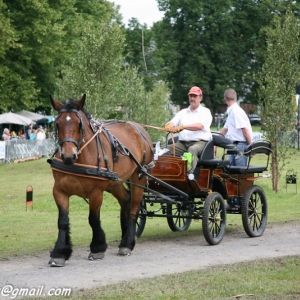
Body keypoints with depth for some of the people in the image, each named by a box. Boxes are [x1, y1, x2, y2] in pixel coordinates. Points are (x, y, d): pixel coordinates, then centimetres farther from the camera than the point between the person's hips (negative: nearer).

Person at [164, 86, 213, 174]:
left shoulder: (205, 112, 9)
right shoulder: (182, 112, 24)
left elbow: (200, 126, -11)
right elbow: (172, 122, 9)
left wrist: (183, 126, -24)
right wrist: (169, 127, -18)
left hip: (200, 142, -5)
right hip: (182, 143, 5)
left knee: (193, 149, -40)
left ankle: (190, 173, -54)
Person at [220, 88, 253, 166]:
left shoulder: (236, 111, -14)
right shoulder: (231, 112, 18)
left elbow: (245, 129, -19)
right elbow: (225, 129, 27)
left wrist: (250, 147, -17)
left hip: (240, 144, -10)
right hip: (234, 145, 10)